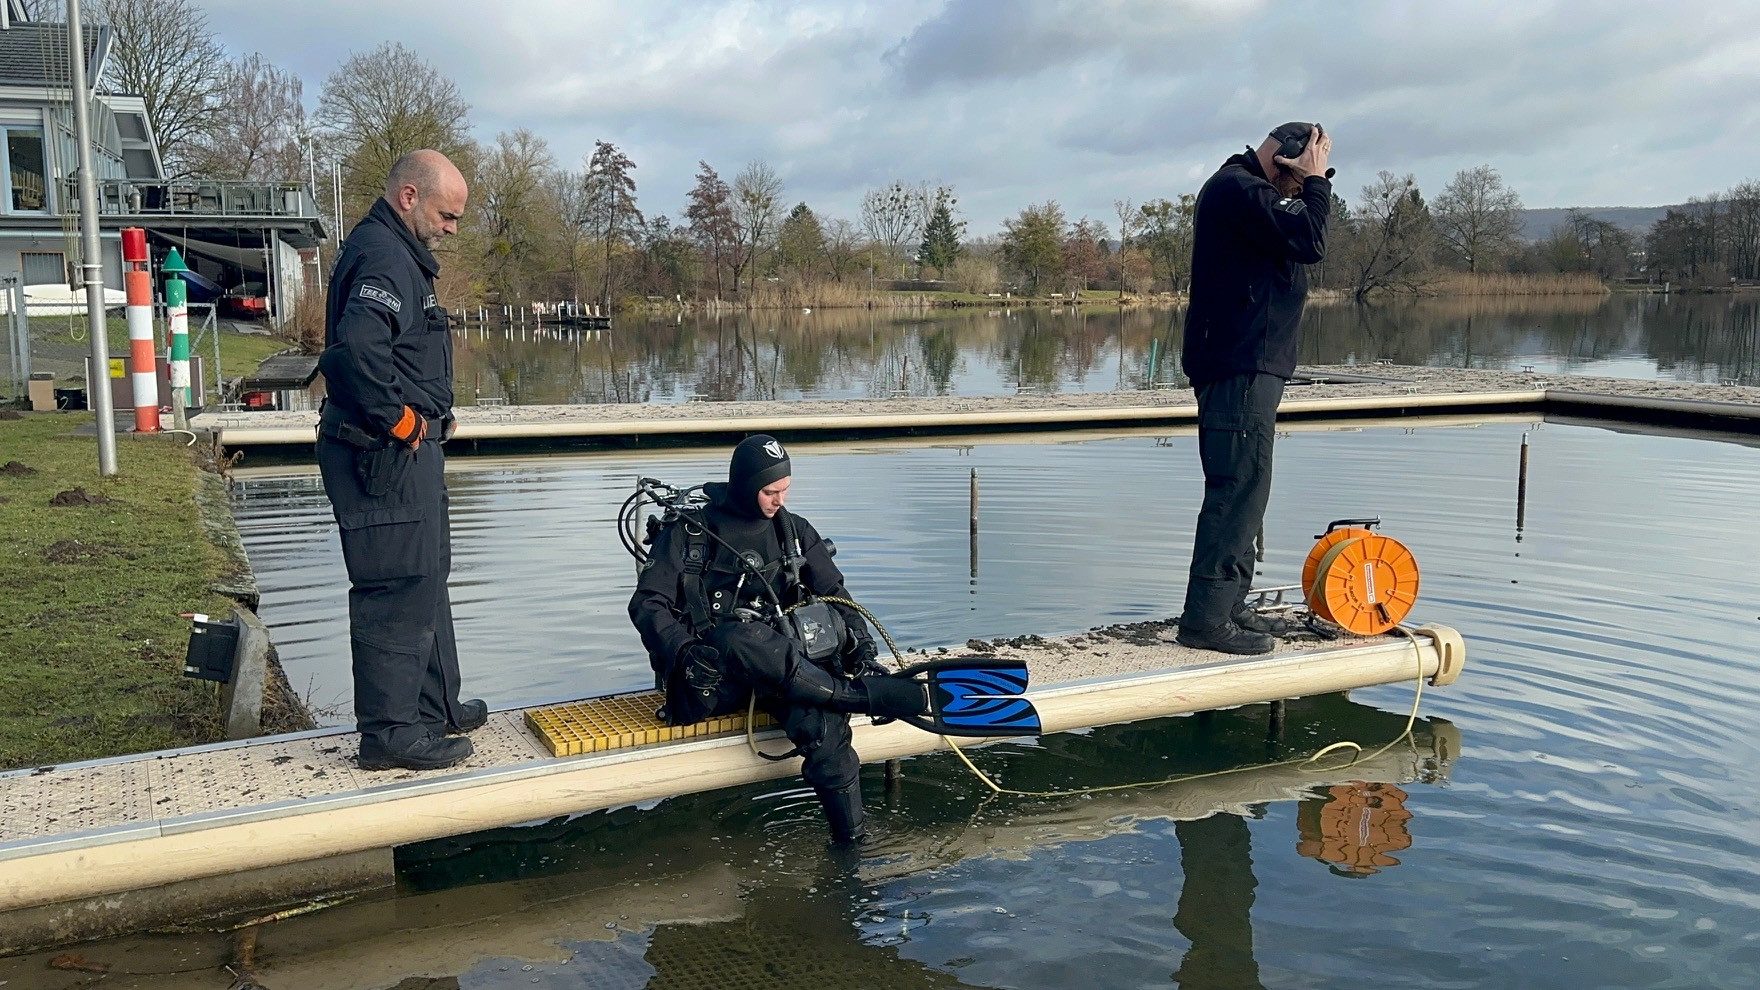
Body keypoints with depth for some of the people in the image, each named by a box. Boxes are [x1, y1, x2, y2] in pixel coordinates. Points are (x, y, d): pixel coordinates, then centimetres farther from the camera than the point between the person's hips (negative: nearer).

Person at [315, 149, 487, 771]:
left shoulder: (398, 252, 17)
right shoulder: (382, 255, -17)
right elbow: (358, 346, -34)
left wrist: (430, 419, 13)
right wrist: (398, 420, -22)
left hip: (410, 449, 11)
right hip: (386, 456, -11)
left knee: (427, 580, 19)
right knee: (398, 590, -4)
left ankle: (437, 707, 32)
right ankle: (390, 732, 5)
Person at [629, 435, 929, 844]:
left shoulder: (794, 531, 12)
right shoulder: (689, 531, 2)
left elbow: (834, 594, 11)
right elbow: (647, 603, -4)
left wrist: (861, 647, -8)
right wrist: (685, 650, -23)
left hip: (777, 667, 3)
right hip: (710, 679, -3)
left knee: (820, 721, -31)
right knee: (744, 636, -39)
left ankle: (850, 841, -23)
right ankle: (867, 696, -34)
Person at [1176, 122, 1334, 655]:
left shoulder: (1238, 187, 22)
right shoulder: (1239, 188, -13)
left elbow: (1301, 238, 22)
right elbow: (1310, 240, -18)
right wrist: (1315, 180, -8)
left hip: (1243, 365, 11)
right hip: (1240, 367, -11)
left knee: (1241, 489, 14)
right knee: (1239, 488, -12)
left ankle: (1228, 606, 21)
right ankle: (1206, 619, -10)